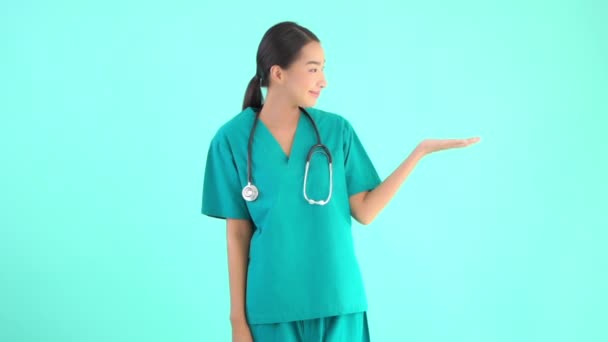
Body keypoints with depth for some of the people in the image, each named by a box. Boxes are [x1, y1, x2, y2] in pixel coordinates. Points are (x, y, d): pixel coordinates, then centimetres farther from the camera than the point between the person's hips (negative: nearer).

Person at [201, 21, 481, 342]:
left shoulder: (337, 129, 0)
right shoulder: (232, 139, -5)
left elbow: (364, 211, -2)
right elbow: (237, 233, -2)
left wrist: (420, 150, -7)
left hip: (337, 299, 2)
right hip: (271, 305, -1)